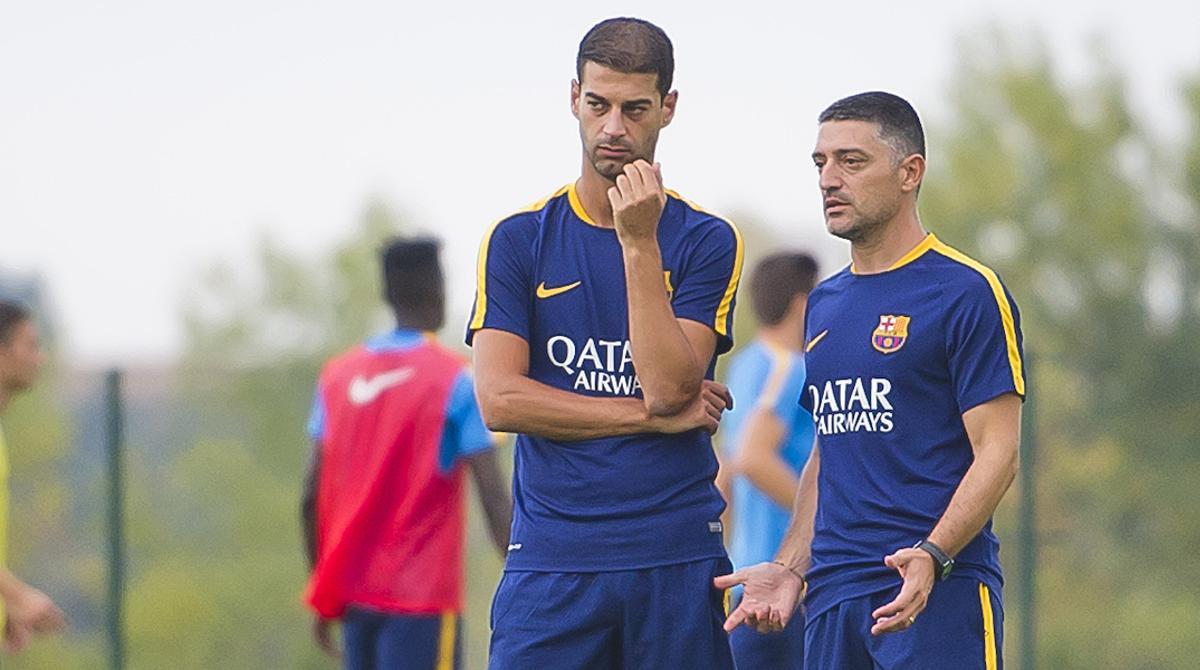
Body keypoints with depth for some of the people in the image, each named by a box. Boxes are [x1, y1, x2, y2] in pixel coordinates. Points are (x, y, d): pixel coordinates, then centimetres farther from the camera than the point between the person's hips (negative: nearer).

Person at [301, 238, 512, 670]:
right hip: (422, 597, -5)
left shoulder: (337, 376, 9)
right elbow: (494, 496, -12)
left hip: (353, 596, 6)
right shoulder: (456, 380, -6)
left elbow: (312, 495, 10)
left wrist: (323, 592, 18)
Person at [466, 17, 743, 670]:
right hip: (549, 560, 0)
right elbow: (499, 399, -3)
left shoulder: (705, 242, 5)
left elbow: (670, 388, -9)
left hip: (679, 562, 0)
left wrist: (639, 243, -13)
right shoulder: (517, 240, 7)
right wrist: (652, 416, -6)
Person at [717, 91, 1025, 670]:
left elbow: (998, 452, -10)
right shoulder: (825, 304, 18)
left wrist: (932, 557, -23)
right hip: (833, 595, 7)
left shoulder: (967, 293, -5)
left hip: (940, 595, -7)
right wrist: (789, 570, 12)